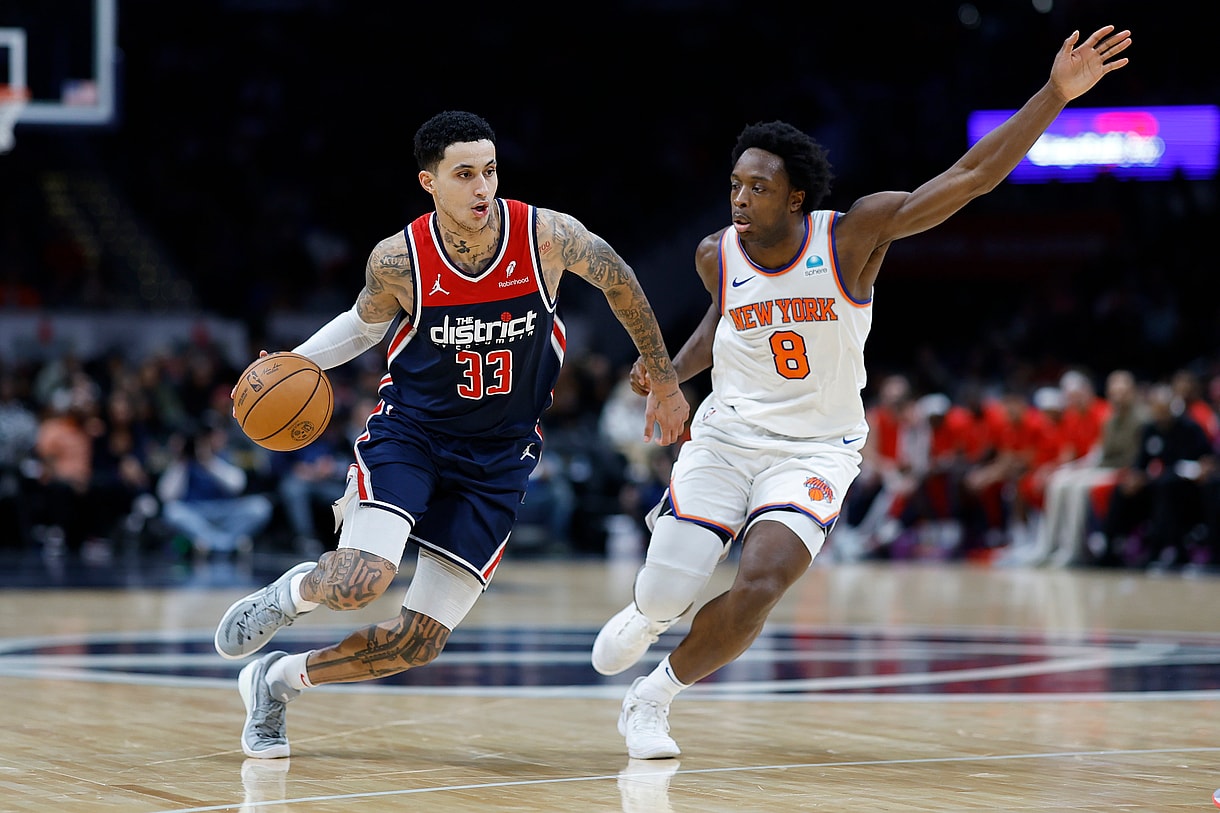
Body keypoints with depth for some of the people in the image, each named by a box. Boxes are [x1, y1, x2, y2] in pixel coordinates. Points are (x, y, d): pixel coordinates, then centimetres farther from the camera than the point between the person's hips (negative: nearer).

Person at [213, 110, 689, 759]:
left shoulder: (546, 235, -15)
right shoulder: (397, 260, -13)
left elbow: (620, 282, 5)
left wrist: (664, 385, 13)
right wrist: (295, 363, -6)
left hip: (498, 458, 1)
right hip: (410, 430, -1)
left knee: (418, 643, -2)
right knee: (357, 585, -28)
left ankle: (278, 681, 23)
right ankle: (293, 591, 10)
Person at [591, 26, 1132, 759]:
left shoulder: (853, 235, -14)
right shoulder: (717, 255, -4)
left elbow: (973, 176, -19)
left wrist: (1055, 94, -27)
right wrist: (671, 370, 3)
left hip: (816, 449, -2)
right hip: (726, 437, 2)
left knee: (759, 588, -23)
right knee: (662, 595, -5)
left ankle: (654, 698, 3)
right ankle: (652, 613, 38)